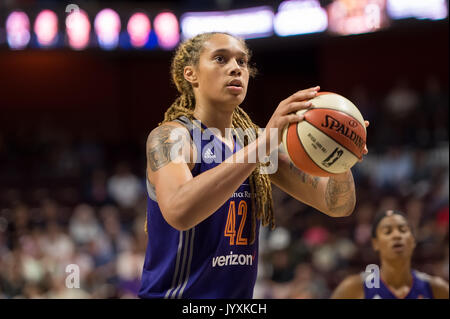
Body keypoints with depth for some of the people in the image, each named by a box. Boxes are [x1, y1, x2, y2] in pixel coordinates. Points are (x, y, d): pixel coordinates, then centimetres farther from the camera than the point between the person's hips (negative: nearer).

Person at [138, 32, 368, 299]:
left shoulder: (255, 140, 6)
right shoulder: (170, 137, -10)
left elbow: (337, 205, 2)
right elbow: (178, 211, -30)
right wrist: (263, 144, -35)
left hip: (239, 295, 5)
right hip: (175, 293, -5)